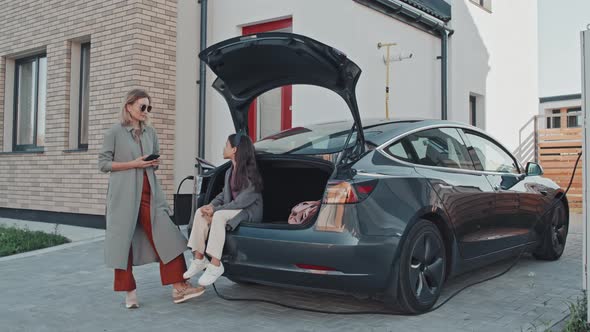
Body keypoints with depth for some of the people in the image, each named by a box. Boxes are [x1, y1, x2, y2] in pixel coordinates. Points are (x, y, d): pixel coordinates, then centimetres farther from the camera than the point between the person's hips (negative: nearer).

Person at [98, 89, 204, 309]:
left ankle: (179, 287, 0)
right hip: (124, 194, -4)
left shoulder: (150, 132, 13)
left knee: (165, 237, -3)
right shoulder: (115, 132, -1)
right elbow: (103, 163, -3)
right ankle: (130, 292, 13)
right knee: (124, 240, 1)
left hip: (149, 193, 4)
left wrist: (155, 163, 0)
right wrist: (133, 164, -13)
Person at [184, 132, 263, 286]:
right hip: (233, 209, 8)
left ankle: (215, 265, -29)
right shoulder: (229, 171, 9)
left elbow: (242, 202, -22)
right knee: (200, 212, -12)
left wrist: (215, 210, -21)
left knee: (219, 216, -34)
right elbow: (224, 194, 15)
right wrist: (211, 205, -6)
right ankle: (199, 258, -10)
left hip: (250, 212, -8)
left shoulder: (250, 174, -18)